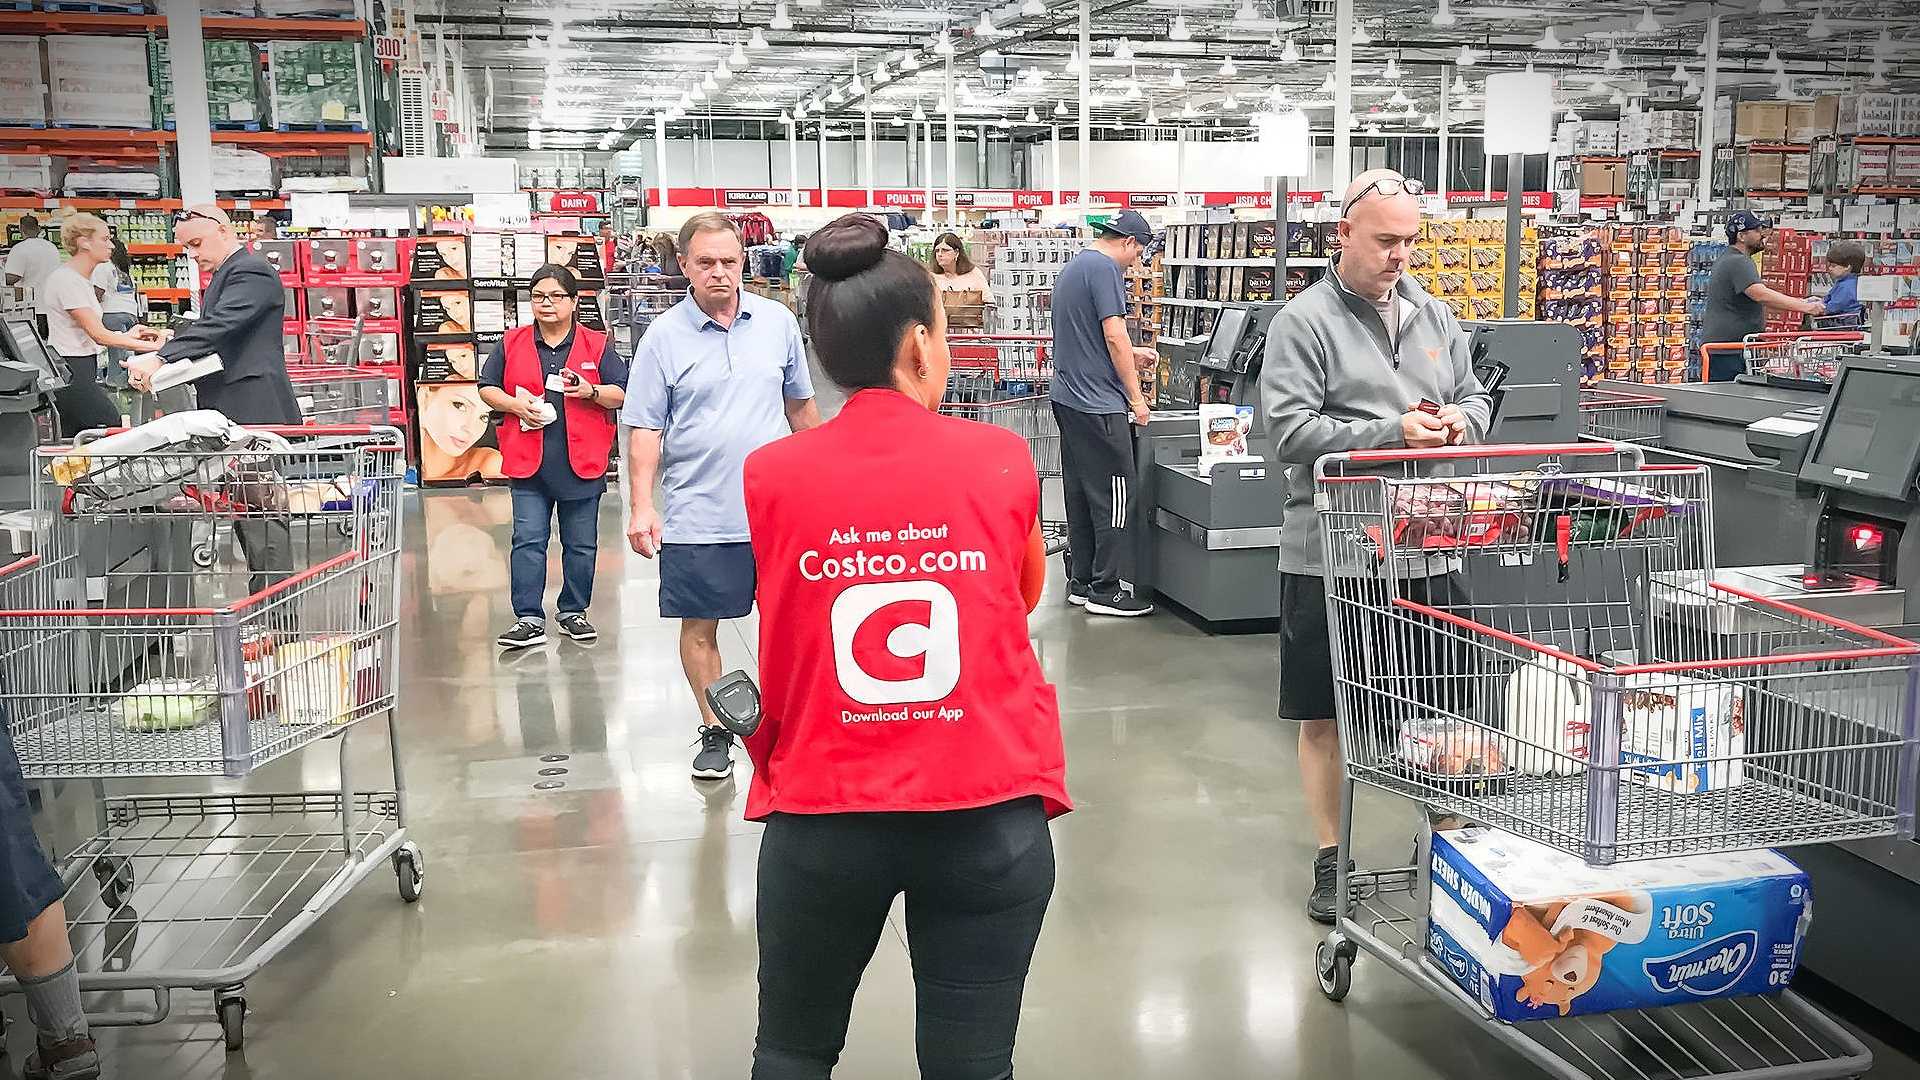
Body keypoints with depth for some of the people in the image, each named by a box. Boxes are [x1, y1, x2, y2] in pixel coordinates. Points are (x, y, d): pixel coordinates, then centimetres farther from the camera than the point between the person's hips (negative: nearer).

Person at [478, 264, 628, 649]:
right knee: (528, 541, -3)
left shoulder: (597, 345, 4)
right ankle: (529, 618, 2)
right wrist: (515, 405, -7)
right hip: (527, 462, 0)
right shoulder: (512, 343, 7)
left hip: (581, 461, 0)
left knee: (580, 544, 9)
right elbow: (487, 388, 12)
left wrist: (591, 391, -16)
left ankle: (572, 612, 23)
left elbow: (622, 394, 3)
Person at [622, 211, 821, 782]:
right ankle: (714, 731, 24)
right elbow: (645, 428, -4)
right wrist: (640, 507, -10)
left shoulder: (778, 322, 3)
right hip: (697, 515, -1)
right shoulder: (664, 336, -4)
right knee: (699, 625, 8)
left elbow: (800, 404, 14)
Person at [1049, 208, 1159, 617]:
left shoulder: (1070, 267, 18)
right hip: (1098, 403, -10)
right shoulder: (1105, 268, -12)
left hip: (1067, 397, 10)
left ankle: (1081, 581, 19)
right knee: (1114, 496, -4)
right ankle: (1104, 590, 0)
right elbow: (1114, 335, -17)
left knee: (1080, 493, 14)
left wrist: (1131, 355, 32)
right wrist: (1136, 397, -11)